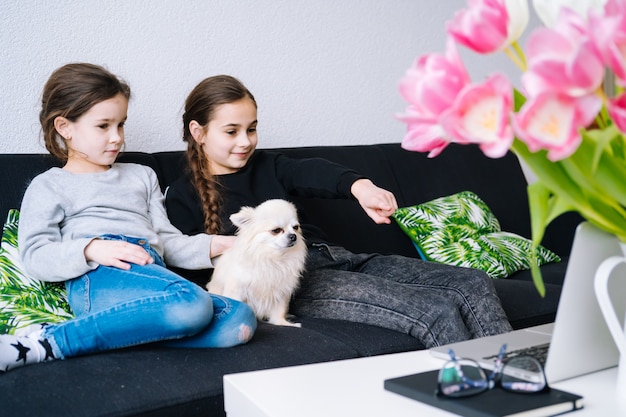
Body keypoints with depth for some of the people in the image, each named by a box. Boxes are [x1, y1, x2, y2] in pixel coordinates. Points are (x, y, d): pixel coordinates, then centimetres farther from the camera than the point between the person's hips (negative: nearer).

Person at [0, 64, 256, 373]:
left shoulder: (141, 176, 32)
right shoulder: (49, 186, 16)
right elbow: (35, 256, 3)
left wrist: (217, 245, 5)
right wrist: (91, 249, -16)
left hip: (153, 279, 6)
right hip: (96, 280, -6)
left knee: (240, 319, -24)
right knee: (192, 303, -36)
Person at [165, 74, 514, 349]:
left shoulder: (267, 165, 20)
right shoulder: (184, 197, 9)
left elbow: (310, 173, -3)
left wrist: (357, 185, -26)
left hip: (335, 258, 7)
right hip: (295, 283, -6)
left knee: (474, 285, -10)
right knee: (437, 312, -25)